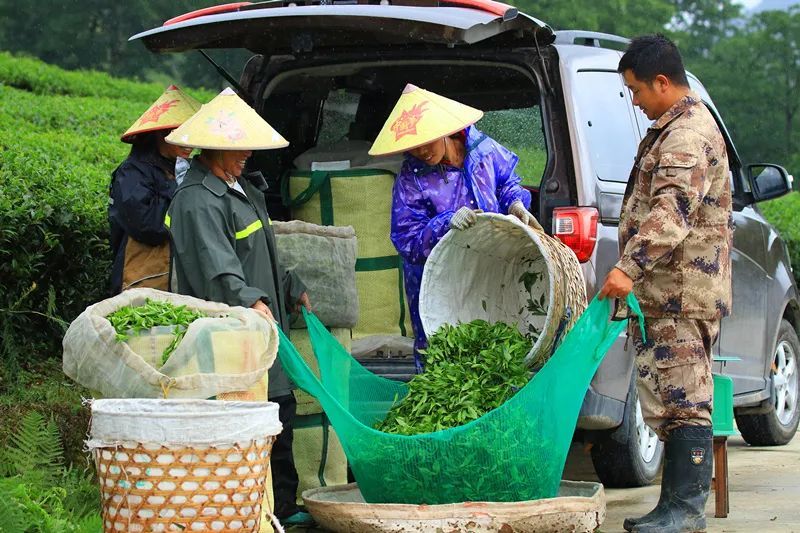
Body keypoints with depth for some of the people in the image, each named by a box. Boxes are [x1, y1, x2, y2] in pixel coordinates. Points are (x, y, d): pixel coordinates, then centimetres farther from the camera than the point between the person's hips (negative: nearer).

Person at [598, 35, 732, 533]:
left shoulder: (687, 136, -16)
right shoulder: (677, 128, 21)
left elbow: (671, 213, -29)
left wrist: (630, 267, -37)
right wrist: (635, 270, 33)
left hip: (683, 294, -11)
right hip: (668, 293, 11)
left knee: (683, 399, -10)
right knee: (671, 398, 11)